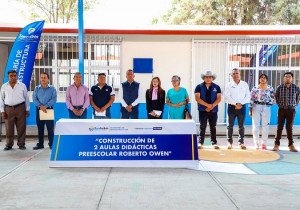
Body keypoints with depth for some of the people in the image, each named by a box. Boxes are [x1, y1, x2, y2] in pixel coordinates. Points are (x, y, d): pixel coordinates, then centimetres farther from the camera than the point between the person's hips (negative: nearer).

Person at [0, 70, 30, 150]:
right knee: (9, 128, 3)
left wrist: (27, 110, 3)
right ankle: (9, 145, 14)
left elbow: (26, 98, 7)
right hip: (8, 109, 1)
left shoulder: (22, 85, 5)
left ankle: (21, 144, 11)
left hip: (20, 108, -1)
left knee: (21, 127, 2)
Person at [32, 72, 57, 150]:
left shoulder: (52, 88, 2)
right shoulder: (37, 88, 8)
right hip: (39, 109, 2)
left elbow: (54, 99, -7)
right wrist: (40, 106, -16)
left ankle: (51, 144, 5)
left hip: (49, 109, -2)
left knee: (50, 128, -2)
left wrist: (46, 106, -17)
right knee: (40, 128, 8)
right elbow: (34, 99, 0)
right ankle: (40, 144, 16)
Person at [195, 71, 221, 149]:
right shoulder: (199, 87, 2)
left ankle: (214, 143, 11)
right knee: (202, 127, 0)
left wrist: (212, 106, -12)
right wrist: (207, 105, -14)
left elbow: (219, 98, 1)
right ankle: (201, 143, 6)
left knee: (213, 127, 6)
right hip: (203, 110, -1)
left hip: (213, 111, 1)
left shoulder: (216, 87, 7)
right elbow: (197, 98, -7)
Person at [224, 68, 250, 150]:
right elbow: (227, 97, -6)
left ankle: (241, 142, 8)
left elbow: (248, 96, 3)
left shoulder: (245, 84, 8)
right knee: (230, 125, 0)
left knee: (241, 126, 3)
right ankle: (230, 142, 8)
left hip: (242, 107, 1)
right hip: (232, 107, -1)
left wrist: (241, 103, -11)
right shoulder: (229, 85, 3)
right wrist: (235, 104, -15)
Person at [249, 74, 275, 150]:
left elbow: (273, 99, 8)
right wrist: (250, 109, -3)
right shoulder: (255, 88, 3)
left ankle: (264, 143, 12)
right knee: (255, 126, -2)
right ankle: (256, 143, 7)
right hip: (256, 107, -1)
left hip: (266, 108, 1)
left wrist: (267, 102, -9)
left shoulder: (270, 89, 7)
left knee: (265, 126, 2)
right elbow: (251, 99, 1)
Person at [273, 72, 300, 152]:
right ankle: (277, 144, 7)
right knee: (279, 127, 2)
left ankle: (291, 145, 12)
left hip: (291, 110, 0)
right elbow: (276, 97, 12)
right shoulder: (280, 87, -2)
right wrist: (279, 104, 7)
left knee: (289, 127, 5)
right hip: (282, 109, 0)